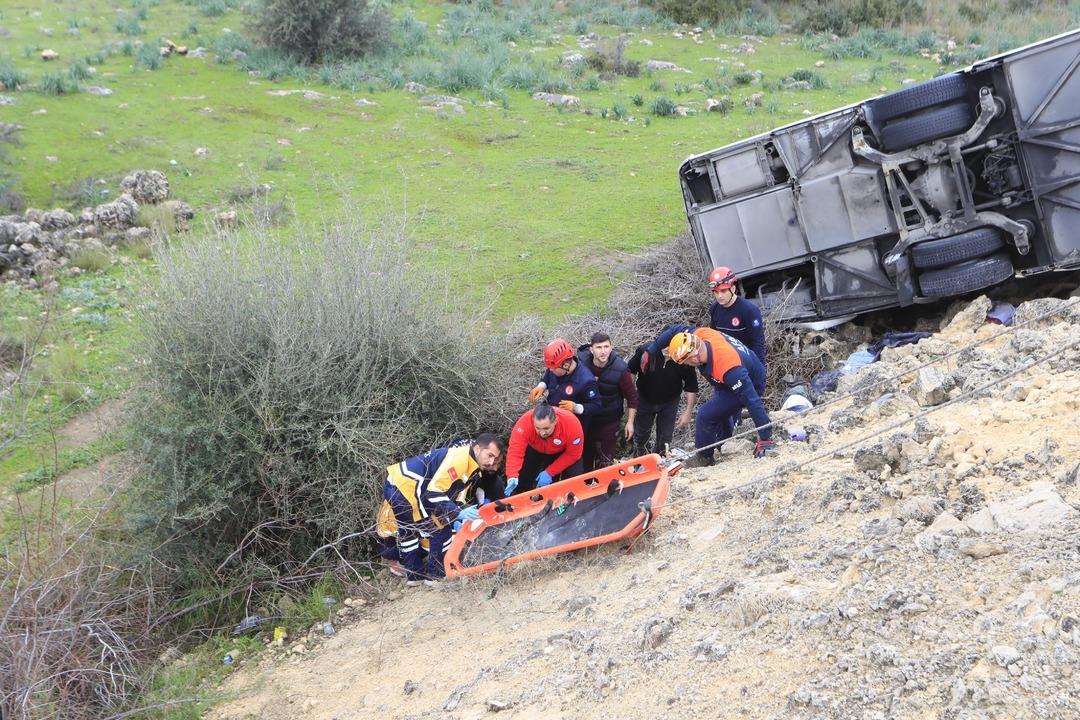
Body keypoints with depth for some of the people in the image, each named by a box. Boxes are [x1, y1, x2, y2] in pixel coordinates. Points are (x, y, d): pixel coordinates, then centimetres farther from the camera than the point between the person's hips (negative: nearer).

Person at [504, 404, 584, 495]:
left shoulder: (572, 423, -40)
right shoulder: (524, 422, -41)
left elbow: (573, 454, -27)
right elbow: (515, 451, -42)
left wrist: (549, 472, -28)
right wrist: (512, 477, -58)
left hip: (562, 451, -1)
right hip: (535, 450, 1)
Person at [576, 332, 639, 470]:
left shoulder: (620, 370, -21)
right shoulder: (581, 362, -15)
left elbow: (632, 396, -9)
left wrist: (630, 422, -8)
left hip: (609, 421, -3)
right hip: (585, 419, 3)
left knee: (605, 460, 2)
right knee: (585, 455, 19)